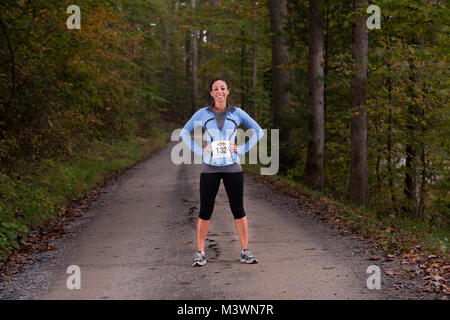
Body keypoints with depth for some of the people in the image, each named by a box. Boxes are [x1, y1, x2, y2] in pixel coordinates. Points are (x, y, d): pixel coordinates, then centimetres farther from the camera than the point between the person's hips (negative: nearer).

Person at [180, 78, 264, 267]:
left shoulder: (237, 113, 4)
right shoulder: (202, 114, 3)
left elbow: (258, 132, 11)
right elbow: (184, 134, 10)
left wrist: (242, 149, 1)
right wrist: (199, 151, -2)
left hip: (232, 167, 0)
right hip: (210, 168, 0)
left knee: (238, 210, 2)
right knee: (205, 211, 0)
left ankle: (245, 252, 9)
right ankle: (200, 253, 8)